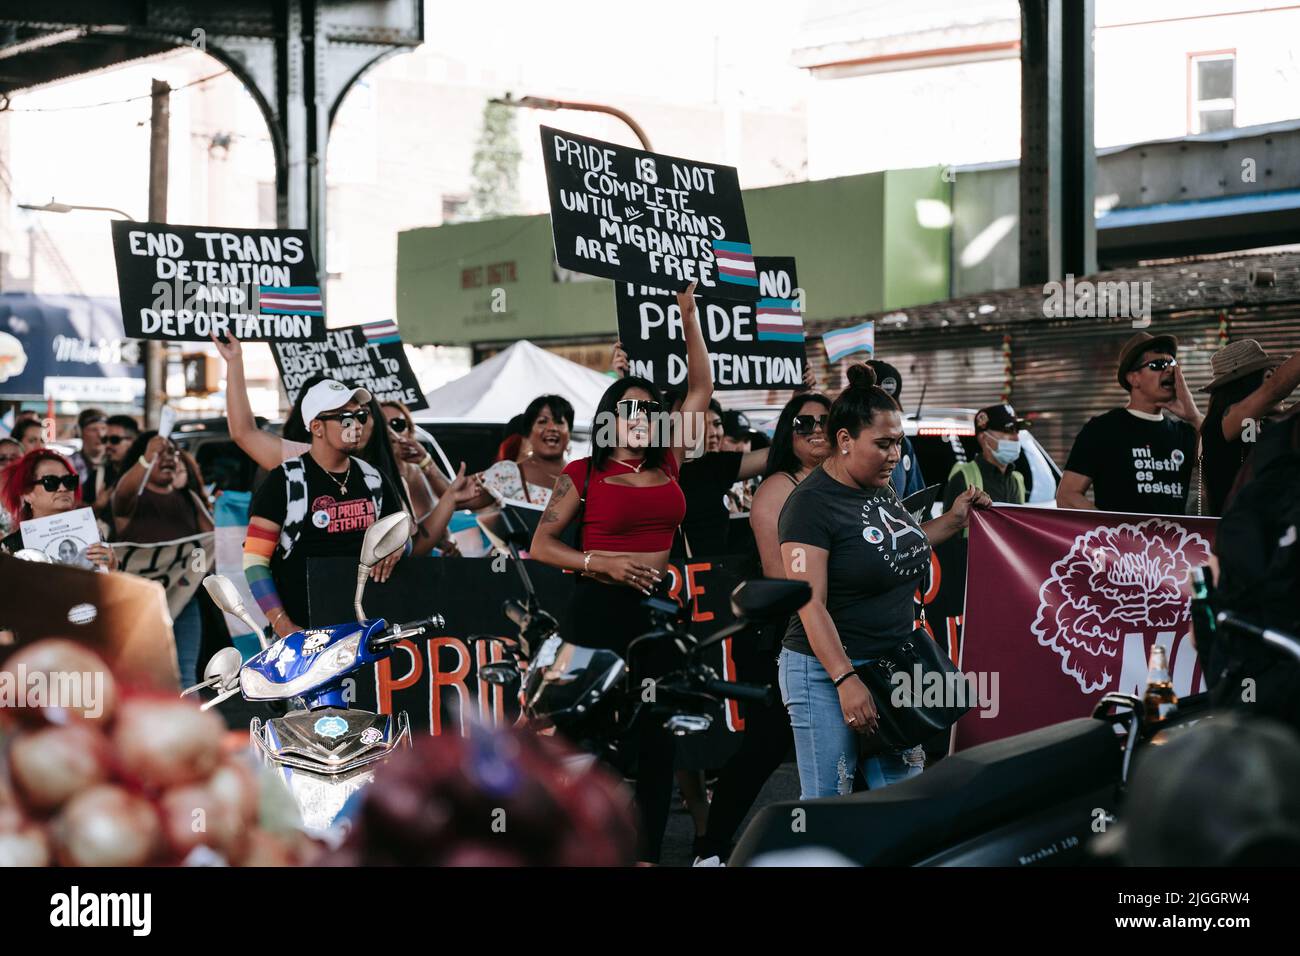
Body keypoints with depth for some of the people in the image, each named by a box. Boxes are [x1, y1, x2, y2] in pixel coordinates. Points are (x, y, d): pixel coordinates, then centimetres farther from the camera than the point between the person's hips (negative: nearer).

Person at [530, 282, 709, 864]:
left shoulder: (668, 464, 8)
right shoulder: (584, 474, -1)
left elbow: (700, 390, 10)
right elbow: (540, 545, 0)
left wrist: (689, 318, 5)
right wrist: (599, 562, -13)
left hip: (659, 606, 4)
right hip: (600, 606, -4)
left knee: (658, 733, 7)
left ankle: (648, 851, 15)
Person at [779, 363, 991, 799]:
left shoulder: (881, 489, 10)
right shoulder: (810, 504, -15)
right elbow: (811, 606, -20)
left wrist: (953, 520, 18)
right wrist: (846, 680, -26)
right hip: (828, 672, -8)